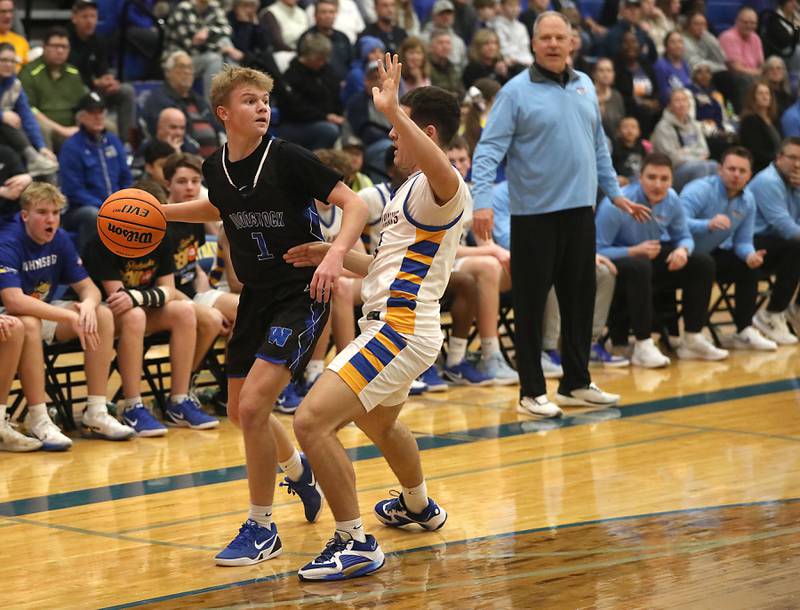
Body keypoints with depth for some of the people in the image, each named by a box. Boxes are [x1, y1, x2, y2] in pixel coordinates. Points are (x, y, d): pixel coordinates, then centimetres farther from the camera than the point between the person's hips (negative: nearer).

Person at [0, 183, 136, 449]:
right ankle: (38, 420, -33)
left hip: (46, 312, 7)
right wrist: (71, 317, -40)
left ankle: (96, 414, -11)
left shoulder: (60, 240, -2)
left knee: (103, 315, -12)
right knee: (29, 324, -40)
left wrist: (88, 304, -26)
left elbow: (88, 287, 1)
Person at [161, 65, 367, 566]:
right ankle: (298, 472, 48)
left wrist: (335, 254, -34)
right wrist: (158, 211, 14)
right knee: (240, 409, 16)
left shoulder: (288, 158, -16)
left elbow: (355, 204, -18)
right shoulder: (217, 168, 1)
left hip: (301, 294, -7)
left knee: (253, 405, -17)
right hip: (256, 295, 7)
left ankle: (261, 530, -1)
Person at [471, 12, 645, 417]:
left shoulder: (585, 87, 11)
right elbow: (489, 149, -12)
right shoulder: (516, 91, -7)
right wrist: (482, 201, -24)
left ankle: (576, 383, 23)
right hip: (534, 214, -6)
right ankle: (532, 392, 7)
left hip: (580, 211, 6)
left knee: (579, 300, 12)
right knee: (530, 304, 0)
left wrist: (614, 193, 20)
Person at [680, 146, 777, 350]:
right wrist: (708, 224, -53)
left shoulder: (748, 201, 1)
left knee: (749, 267, -7)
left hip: (712, 253, 7)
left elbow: (742, 241, 3)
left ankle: (744, 331, -1)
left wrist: (750, 255, -21)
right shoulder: (699, 190, -21)